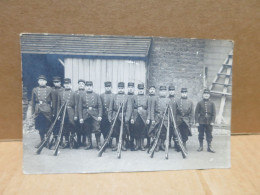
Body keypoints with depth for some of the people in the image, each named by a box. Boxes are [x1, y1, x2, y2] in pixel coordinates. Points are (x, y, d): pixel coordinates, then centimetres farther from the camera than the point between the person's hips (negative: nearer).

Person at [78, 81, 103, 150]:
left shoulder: (97, 96, 9)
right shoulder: (82, 96, 10)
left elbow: (100, 106, 3)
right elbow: (80, 107, 6)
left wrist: (100, 116, -7)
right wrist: (81, 118, -1)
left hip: (95, 115, -1)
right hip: (86, 116, 1)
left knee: (97, 130, -8)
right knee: (88, 131, 7)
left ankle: (98, 144, 4)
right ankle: (89, 144, 19)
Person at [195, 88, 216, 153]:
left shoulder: (212, 103, 4)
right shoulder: (200, 103, 1)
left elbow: (214, 113, 3)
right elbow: (196, 113, 0)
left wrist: (212, 121, -5)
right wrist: (196, 122, -6)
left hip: (209, 122, 1)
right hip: (201, 122, -1)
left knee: (209, 135, 5)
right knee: (201, 135, 6)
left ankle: (209, 147, 14)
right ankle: (201, 146, 18)